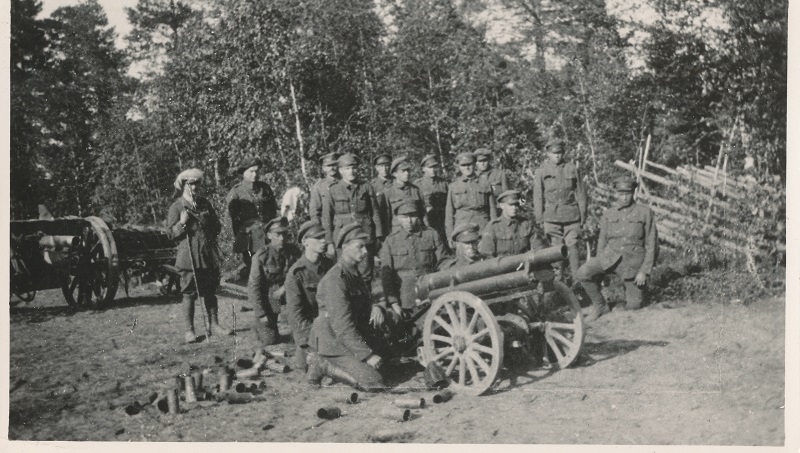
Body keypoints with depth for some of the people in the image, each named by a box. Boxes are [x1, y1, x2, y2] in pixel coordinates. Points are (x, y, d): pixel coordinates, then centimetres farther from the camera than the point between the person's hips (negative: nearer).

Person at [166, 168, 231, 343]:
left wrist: (208, 223, 1)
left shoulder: (205, 203, 12)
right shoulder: (176, 207, -3)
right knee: (189, 294, -1)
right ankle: (189, 330, 6)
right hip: (188, 258, -5)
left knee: (210, 292, 11)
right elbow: (170, 233, -4)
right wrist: (181, 223, -19)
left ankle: (214, 325, 20)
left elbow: (217, 226, 21)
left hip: (209, 256, 5)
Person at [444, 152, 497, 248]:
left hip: (483, 229, 0)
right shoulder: (453, 186, 10)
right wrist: (450, 236, 3)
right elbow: (449, 213, 9)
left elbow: (492, 210, 9)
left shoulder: (485, 184, 9)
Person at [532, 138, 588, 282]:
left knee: (572, 246, -5)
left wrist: (583, 215, 6)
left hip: (572, 215, 0)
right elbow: (537, 197, 6)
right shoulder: (541, 172, 6)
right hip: (551, 216, 0)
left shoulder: (572, 169, 8)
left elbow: (581, 193, 10)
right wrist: (539, 219, 2)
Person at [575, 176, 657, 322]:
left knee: (633, 306, 1)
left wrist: (643, 271, -10)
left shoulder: (645, 213, -2)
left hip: (633, 262, -2)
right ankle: (600, 306, -3)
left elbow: (651, 244, -2)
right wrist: (599, 272, 9)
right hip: (610, 256, 2)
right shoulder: (608, 214, 6)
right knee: (583, 274, -25)